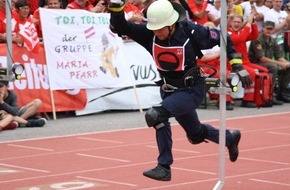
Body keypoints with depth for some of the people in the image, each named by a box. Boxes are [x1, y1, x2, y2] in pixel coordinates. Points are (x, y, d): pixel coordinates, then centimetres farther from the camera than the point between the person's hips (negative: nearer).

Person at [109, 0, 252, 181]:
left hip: (192, 90, -6)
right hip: (169, 90, 6)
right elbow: (120, 27, -17)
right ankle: (230, 138, 51)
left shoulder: (191, 31, -21)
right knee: (196, 134, 22)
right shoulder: (149, 32, -13)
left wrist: (237, 66, -11)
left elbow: (222, 38, -9)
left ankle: (164, 167, -14)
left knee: (155, 115, -26)